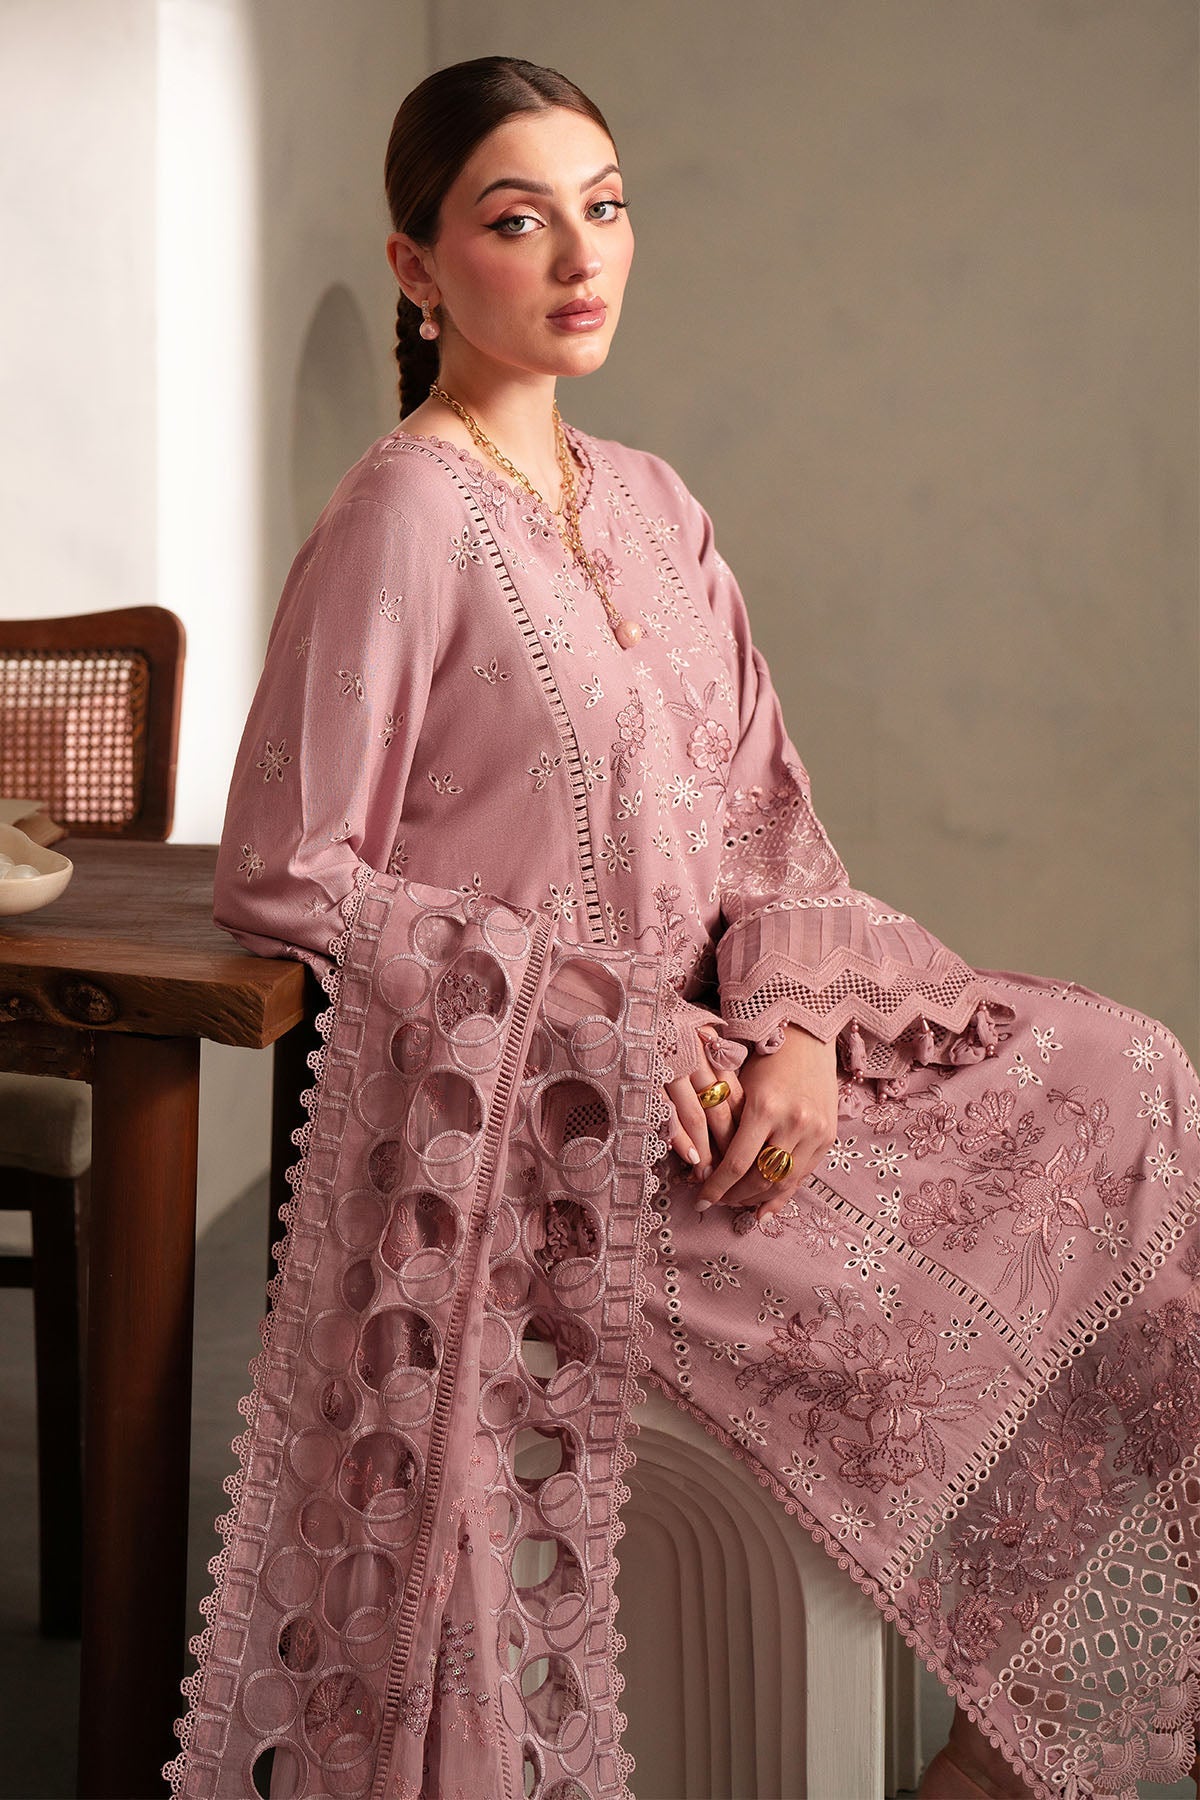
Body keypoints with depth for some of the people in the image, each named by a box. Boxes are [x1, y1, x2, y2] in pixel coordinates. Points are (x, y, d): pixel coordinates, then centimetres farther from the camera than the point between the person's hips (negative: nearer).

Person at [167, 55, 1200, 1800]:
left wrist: (796, 1022, -12)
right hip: (505, 1122, -7)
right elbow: (283, 878, -13)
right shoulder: (401, 518, -13)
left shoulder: (651, 504, 10)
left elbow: (761, 803, 7)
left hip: (702, 1051, 7)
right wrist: (596, 1014, -16)